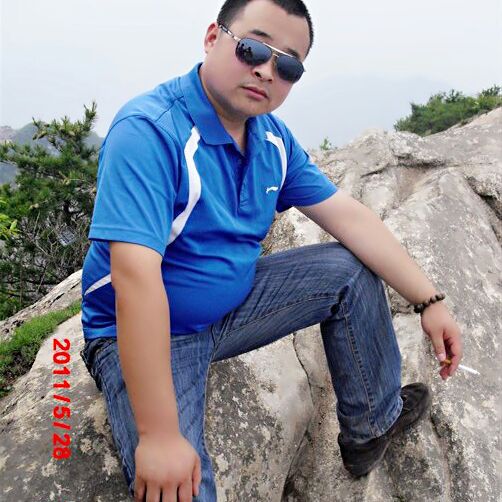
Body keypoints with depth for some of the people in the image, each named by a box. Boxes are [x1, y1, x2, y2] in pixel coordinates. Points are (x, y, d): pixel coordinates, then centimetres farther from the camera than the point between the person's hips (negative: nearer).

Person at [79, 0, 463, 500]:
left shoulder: (273, 139, -1)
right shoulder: (149, 131, -27)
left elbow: (349, 218, 1)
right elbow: (136, 278, -35)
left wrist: (430, 300, -4)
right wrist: (160, 436, -36)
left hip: (233, 304, 8)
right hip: (142, 334, -7)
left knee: (352, 270, 3)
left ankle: (373, 425, 18)